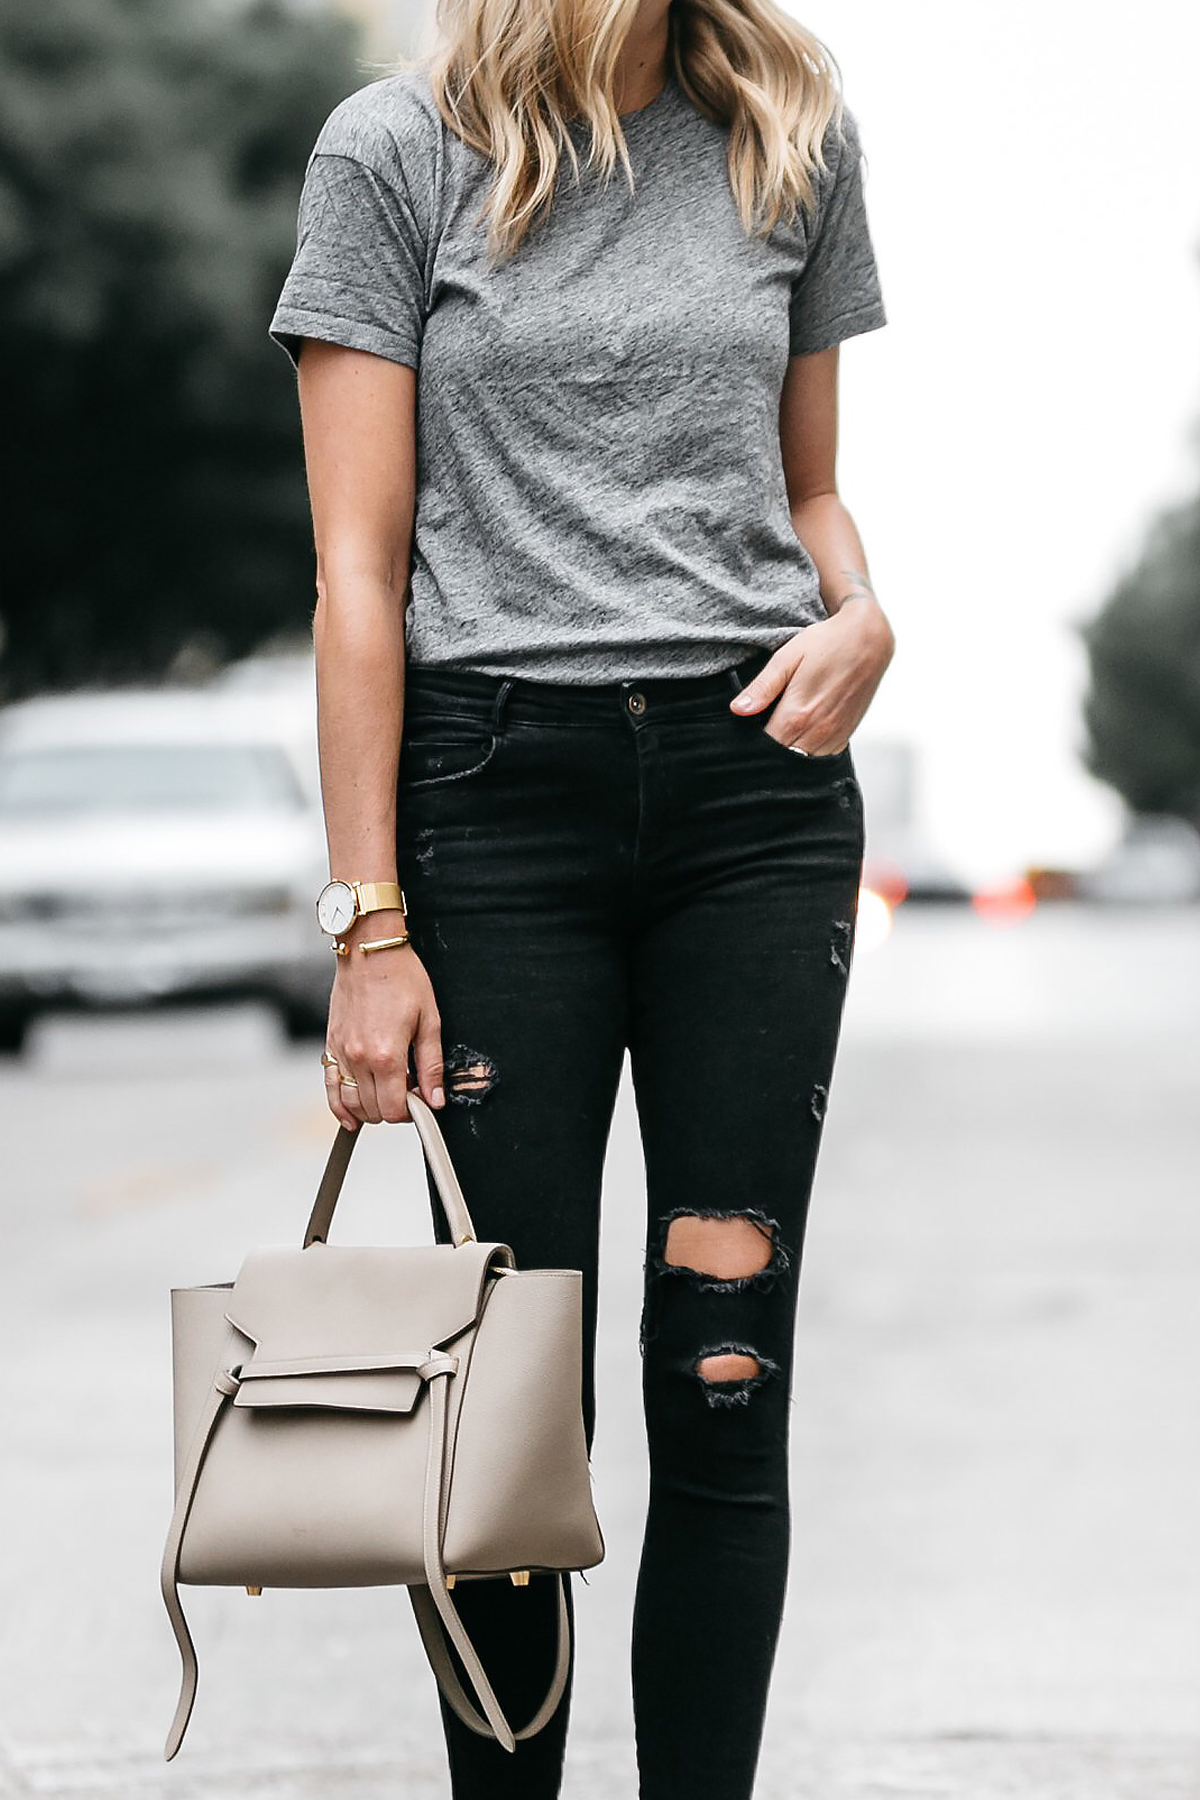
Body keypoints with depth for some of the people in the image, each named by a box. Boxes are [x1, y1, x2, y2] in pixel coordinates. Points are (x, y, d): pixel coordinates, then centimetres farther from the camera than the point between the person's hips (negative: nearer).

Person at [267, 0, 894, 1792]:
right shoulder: (400, 149, 0)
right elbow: (361, 569, -2)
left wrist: (863, 618, -3)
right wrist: (369, 920, -7)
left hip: (757, 781, 2)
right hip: (502, 784, -2)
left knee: (725, 1380, -2)